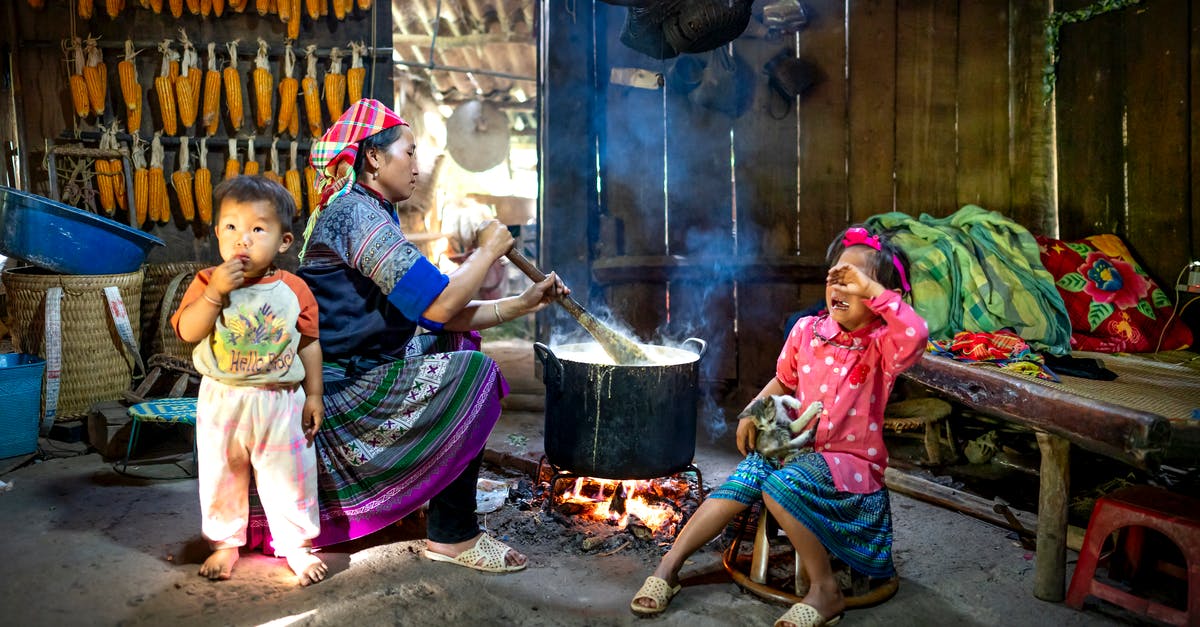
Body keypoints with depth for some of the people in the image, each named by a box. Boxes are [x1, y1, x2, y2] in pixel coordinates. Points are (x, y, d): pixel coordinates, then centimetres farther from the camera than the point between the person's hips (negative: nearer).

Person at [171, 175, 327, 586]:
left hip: (281, 402, -1)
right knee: (221, 478, 16)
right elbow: (187, 332, -16)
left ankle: (298, 546, 26)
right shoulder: (207, 282, -6)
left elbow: (309, 344, 1)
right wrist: (215, 293, -27)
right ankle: (225, 543, 36)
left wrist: (313, 395, 1)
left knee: (290, 479, 8)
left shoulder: (294, 289, -5)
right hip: (222, 400, 1)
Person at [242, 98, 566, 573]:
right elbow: (439, 305, -25)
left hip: (350, 376, 10)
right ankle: (451, 535, -5)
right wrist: (487, 250, -9)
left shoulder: (367, 213, 15)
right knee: (473, 373, -15)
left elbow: (438, 316, 9)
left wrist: (523, 303, 4)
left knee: (457, 341, 17)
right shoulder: (357, 214, -16)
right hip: (339, 394, -10)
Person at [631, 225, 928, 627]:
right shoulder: (807, 331, 2)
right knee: (742, 481, -19)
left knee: (780, 485, -31)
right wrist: (753, 411, 2)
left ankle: (824, 591, -14)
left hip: (850, 462, -5)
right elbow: (784, 382, 18)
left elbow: (916, 334, -38)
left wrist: (870, 287, -33)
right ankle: (669, 566, -11)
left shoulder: (883, 346, -12)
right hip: (795, 446, 5)